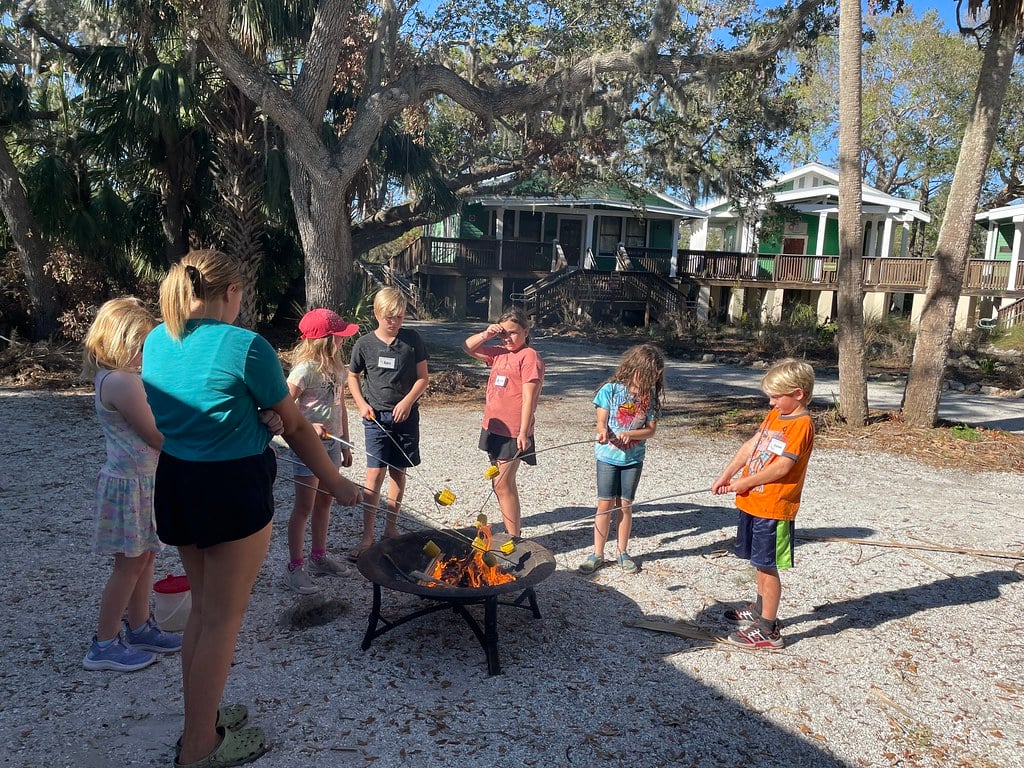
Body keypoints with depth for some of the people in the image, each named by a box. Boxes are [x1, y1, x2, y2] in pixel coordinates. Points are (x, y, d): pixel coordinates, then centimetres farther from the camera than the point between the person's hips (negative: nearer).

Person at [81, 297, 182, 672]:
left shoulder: (121, 376, 9)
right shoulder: (121, 381, -23)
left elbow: (148, 430, 13)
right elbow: (157, 437, -20)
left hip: (142, 481, 10)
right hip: (130, 484, -10)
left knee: (144, 557, 17)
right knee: (130, 563, 2)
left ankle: (140, 628, 30)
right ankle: (104, 645, 16)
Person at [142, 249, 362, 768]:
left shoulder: (156, 340, 4)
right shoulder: (245, 346, -16)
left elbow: (161, 418, 15)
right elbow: (295, 428, -10)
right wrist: (335, 483, 1)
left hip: (173, 485, 7)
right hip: (233, 489, -7)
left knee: (202, 607, 22)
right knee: (223, 617, 7)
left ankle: (199, 717, 37)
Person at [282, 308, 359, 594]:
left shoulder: (336, 367, 6)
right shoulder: (305, 369, -18)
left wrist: (345, 443, 14)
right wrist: (309, 426, -29)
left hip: (332, 443, 7)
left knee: (325, 502, 16)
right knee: (304, 507, 0)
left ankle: (319, 556, 31)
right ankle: (295, 567, 11)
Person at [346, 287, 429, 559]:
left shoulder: (412, 339, -2)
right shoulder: (365, 344, -3)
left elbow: (423, 377, 0)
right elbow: (352, 376, 10)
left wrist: (407, 402, -14)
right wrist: (361, 404, -4)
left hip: (406, 416, 1)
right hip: (376, 417, -1)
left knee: (398, 471, 10)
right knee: (375, 473, -6)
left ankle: (391, 526, 25)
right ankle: (368, 536, 0)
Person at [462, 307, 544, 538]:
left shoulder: (529, 356, -11)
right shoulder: (499, 354, 12)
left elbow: (528, 398, -16)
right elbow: (467, 348, 18)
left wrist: (524, 433, -20)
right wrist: (485, 335, 0)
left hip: (513, 432, -8)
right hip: (494, 428, 8)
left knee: (503, 484, -6)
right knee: (503, 484, 16)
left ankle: (514, 537, 3)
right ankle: (511, 531, 28)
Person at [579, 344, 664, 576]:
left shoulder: (650, 396, -1)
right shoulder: (611, 389, -9)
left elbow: (651, 430, -2)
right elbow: (601, 422, -10)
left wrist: (630, 434, -20)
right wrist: (603, 432, -33)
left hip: (633, 459, 2)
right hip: (608, 456, -2)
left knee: (625, 505, 9)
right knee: (605, 504, 3)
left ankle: (622, 552, 24)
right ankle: (598, 554, 12)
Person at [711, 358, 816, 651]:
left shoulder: (801, 424, -17)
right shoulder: (774, 416, 10)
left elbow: (782, 466, -22)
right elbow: (750, 447, 11)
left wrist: (744, 483, -13)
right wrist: (725, 476, 5)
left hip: (774, 508, -8)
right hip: (753, 502, 8)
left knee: (766, 565, -1)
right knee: (760, 562, 21)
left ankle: (768, 630, 9)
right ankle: (761, 609, 39)